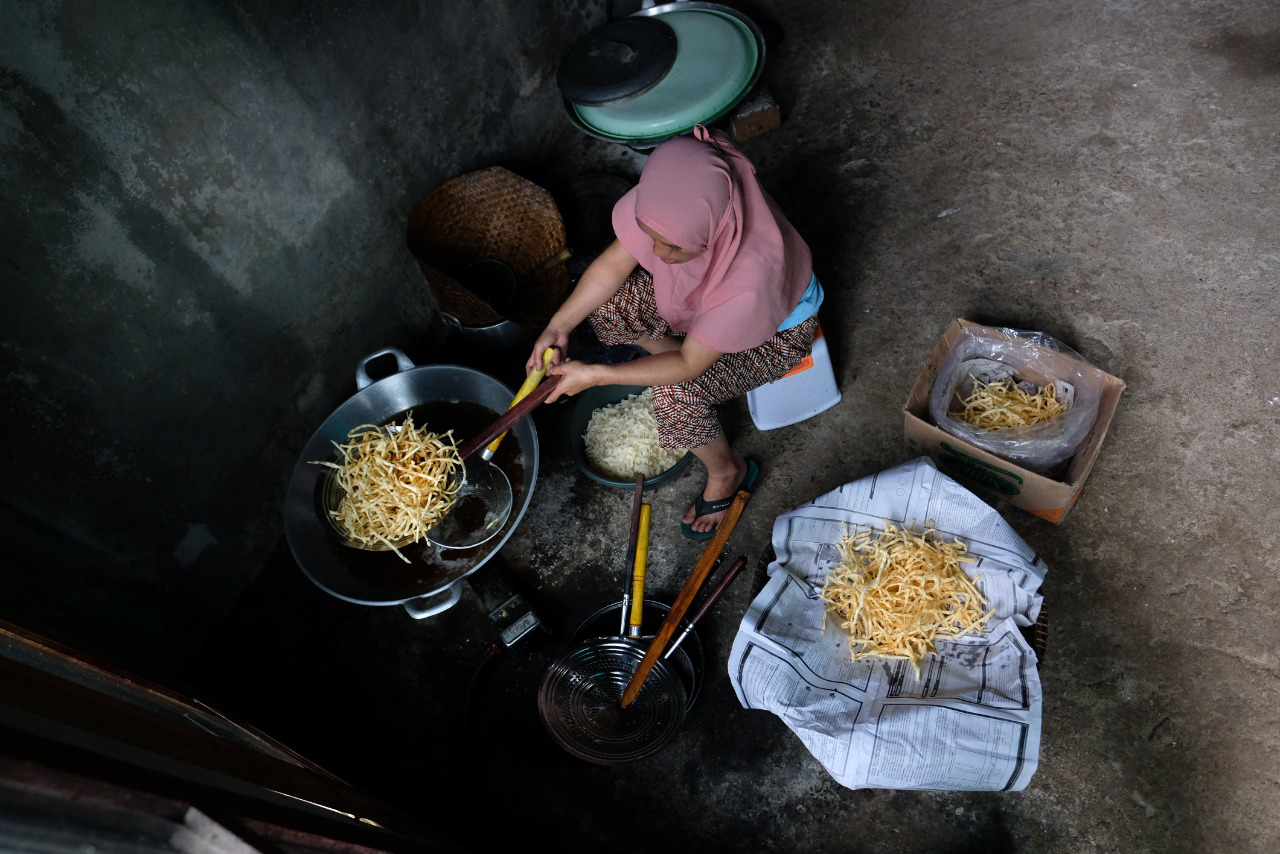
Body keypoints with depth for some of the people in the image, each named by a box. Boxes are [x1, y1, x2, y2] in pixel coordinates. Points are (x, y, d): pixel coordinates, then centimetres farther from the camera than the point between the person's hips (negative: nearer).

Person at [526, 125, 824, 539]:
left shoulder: (751, 275, -45)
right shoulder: (668, 205, -31)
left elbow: (689, 365, -32)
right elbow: (614, 263, -14)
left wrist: (596, 375, -32)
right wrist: (558, 327, -21)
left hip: (777, 328, -5)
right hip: (705, 299, 6)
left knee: (675, 396, -28)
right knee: (604, 306, -13)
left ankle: (727, 472, 4)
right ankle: (663, 350, 17)